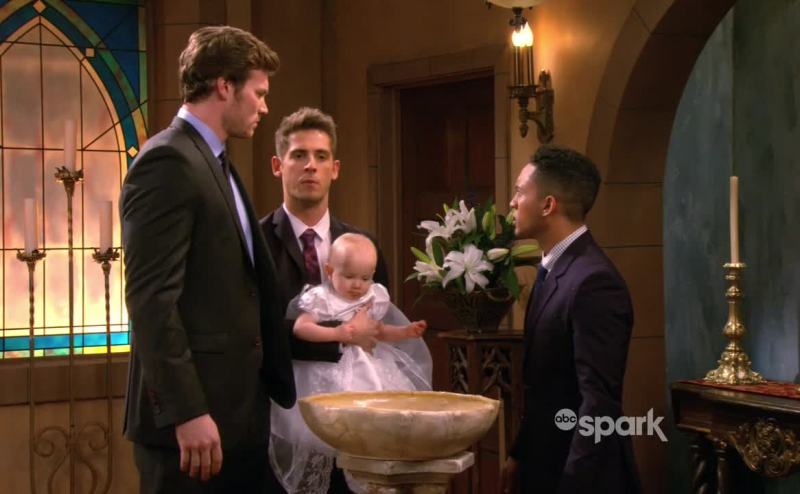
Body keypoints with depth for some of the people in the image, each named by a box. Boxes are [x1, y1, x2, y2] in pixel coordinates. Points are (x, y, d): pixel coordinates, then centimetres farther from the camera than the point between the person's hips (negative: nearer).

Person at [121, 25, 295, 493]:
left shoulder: (216, 164, 17)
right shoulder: (168, 162, -13)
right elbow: (151, 298, -20)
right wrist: (187, 412, -23)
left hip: (239, 409, 9)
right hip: (193, 412, -9)